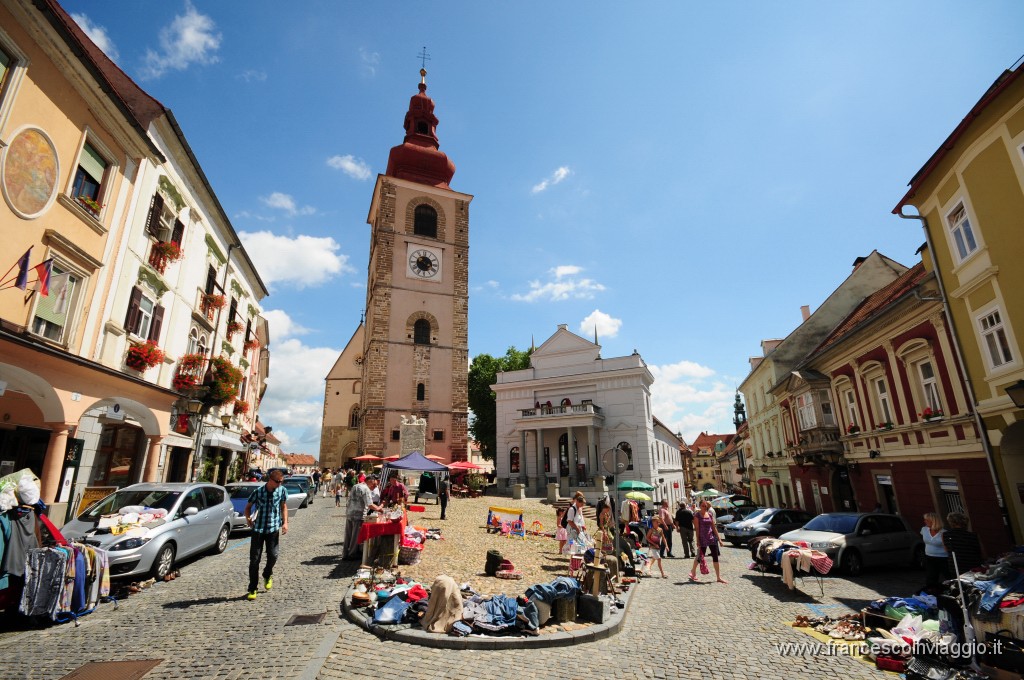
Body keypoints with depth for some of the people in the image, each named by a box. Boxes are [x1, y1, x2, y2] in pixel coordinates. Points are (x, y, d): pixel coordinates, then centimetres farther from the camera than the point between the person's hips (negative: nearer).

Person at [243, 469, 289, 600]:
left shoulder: (282, 491, -4)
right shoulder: (258, 491, -11)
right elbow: (248, 506, 5)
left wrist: (285, 522, -1)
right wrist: (248, 518, -9)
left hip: (274, 528, 1)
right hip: (258, 528, -1)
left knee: (273, 555, -2)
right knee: (254, 559, 3)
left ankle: (267, 576, 30)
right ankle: (252, 589, 17)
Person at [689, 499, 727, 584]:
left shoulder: (710, 514, 8)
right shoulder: (697, 516, -7)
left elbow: (714, 527, 11)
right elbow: (696, 529, -9)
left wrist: (719, 538, 8)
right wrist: (698, 541, -12)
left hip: (712, 538, 5)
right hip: (702, 539, -5)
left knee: (715, 557, 4)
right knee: (700, 556, 4)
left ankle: (718, 577, 11)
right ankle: (693, 572, 26)